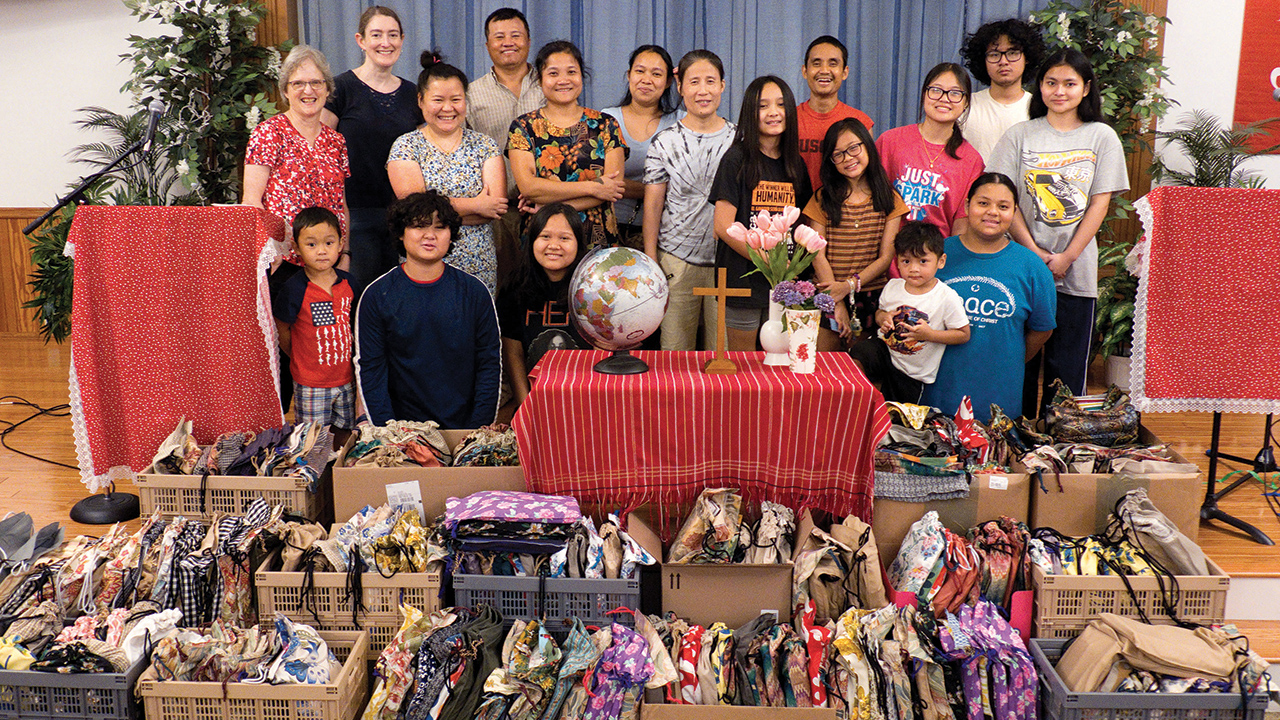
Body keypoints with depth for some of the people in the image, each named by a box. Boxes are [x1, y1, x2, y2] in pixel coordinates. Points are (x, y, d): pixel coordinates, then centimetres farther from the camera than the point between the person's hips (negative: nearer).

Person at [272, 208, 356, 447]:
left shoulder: (347, 282, 0)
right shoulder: (294, 289, -14)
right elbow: (281, 329, -3)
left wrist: (348, 360, 11)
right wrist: (299, 359, 3)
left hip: (346, 378, 4)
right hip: (310, 383, -4)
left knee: (345, 435, 15)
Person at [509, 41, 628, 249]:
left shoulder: (605, 124, 9)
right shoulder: (523, 127, 7)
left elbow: (614, 184, -3)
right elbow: (527, 187, -7)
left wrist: (551, 207, -11)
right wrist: (593, 187, -11)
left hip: (599, 240, 1)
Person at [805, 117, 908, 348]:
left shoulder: (889, 200, 4)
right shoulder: (823, 199, 3)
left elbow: (885, 258, -1)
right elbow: (818, 256, -3)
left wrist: (850, 285, -15)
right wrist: (838, 304, -11)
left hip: (871, 298, 1)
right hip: (829, 296, 0)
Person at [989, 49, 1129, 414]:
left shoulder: (1102, 137, 6)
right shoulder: (1020, 134, 5)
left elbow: (1100, 203, 1)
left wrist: (1067, 257, -8)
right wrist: (1034, 251, -10)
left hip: (1075, 267, 0)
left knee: (1067, 363, 3)